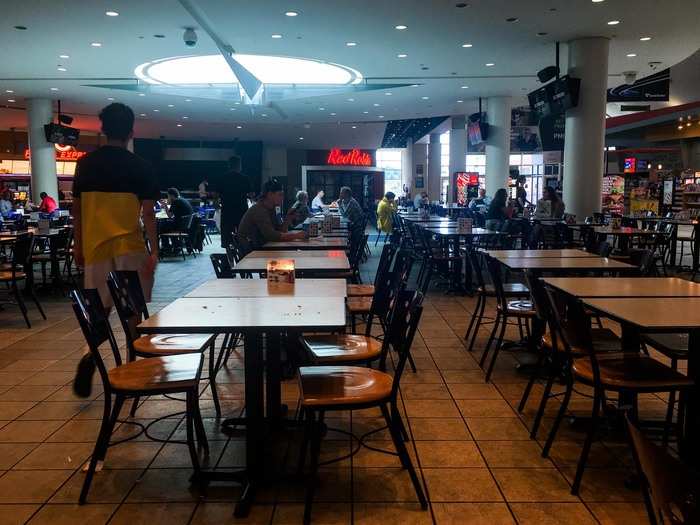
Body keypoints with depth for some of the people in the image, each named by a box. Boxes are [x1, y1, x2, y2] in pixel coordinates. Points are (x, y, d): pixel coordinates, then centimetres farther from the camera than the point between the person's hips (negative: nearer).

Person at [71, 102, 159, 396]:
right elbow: (148, 213, -9)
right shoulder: (141, 168, -5)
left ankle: (90, 357, -11)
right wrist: (154, 251, -8)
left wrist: (78, 245, 18)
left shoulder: (86, 164, 5)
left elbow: (77, 208, 9)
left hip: (95, 246, 3)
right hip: (129, 247, -3)